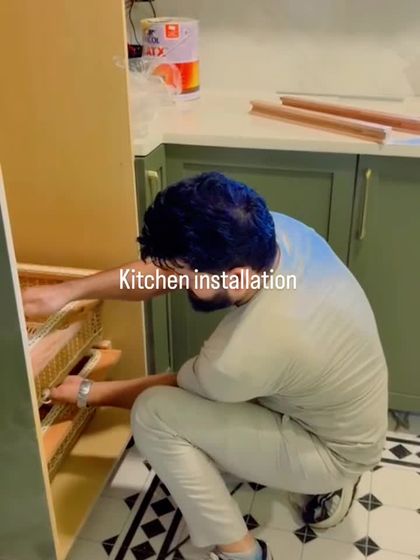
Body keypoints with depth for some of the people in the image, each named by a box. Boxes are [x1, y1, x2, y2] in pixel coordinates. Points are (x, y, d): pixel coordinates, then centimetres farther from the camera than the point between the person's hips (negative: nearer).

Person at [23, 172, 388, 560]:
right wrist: (69, 291, -12)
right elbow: (164, 271, -7)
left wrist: (86, 393, 0)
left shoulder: (248, 352, -38)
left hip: (336, 450, -7)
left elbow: (176, 387, -14)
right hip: (341, 414, 8)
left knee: (153, 414, -18)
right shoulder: (276, 229, -20)